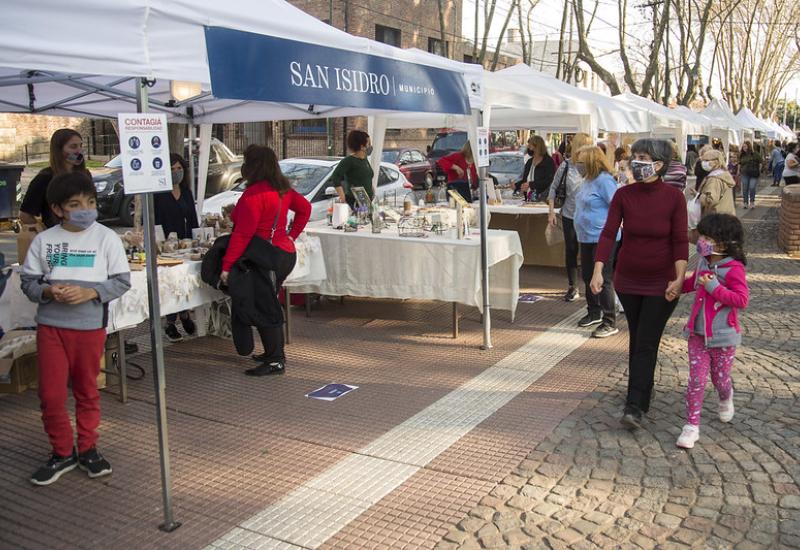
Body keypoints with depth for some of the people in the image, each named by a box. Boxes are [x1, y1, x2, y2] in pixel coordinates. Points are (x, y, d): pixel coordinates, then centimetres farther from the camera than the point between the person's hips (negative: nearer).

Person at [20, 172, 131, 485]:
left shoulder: (106, 238, -4)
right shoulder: (43, 240, 0)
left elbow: (122, 280, -4)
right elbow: (28, 281, 4)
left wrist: (90, 292, -18)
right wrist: (48, 291, -16)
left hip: (90, 326, -1)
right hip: (51, 325, 1)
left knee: (87, 391, 13)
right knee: (51, 394, 4)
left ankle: (87, 449, 29)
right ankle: (62, 453, 23)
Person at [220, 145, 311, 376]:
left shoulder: (254, 194, -17)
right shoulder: (282, 189, 9)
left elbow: (243, 234, -21)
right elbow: (305, 208, 23)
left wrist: (227, 266, -18)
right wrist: (292, 235, 20)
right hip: (286, 252, 9)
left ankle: (275, 361, 0)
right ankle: (275, 353, 28)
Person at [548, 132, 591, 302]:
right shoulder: (566, 166, -4)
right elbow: (554, 188, 6)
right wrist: (551, 212, 1)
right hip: (570, 216, 1)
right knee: (571, 251, 9)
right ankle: (572, 287, 23)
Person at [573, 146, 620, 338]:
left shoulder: (604, 180, -17)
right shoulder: (588, 181, 12)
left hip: (602, 238, -10)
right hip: (587, 237, 10)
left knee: (603, 280, -6)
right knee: (588, 276, 18)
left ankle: (610, 323, 1)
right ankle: (594, 313, 34)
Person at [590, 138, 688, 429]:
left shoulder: (674, 197, -11)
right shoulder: (623, 195, -6)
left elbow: (680, 240, -12)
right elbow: (608, 233, -11)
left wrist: (679, 278, -21)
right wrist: (598, 271, -21)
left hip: (661, 283, -3)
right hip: (628, 279, 3)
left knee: (646, 344, -5)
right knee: (636, 339, 16)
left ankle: (635, 407, -4)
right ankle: (643, 389, 35)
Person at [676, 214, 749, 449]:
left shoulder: (733, 269, -16)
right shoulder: (703, 264, 5)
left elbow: (742, 300, -24)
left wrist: (714, 287, -25)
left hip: (723, 337, -4)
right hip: (697, 334, 5)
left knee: (720, 378, 13)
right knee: (696, 380, -1)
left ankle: (726, 399, 49)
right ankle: (692, 425, 4)